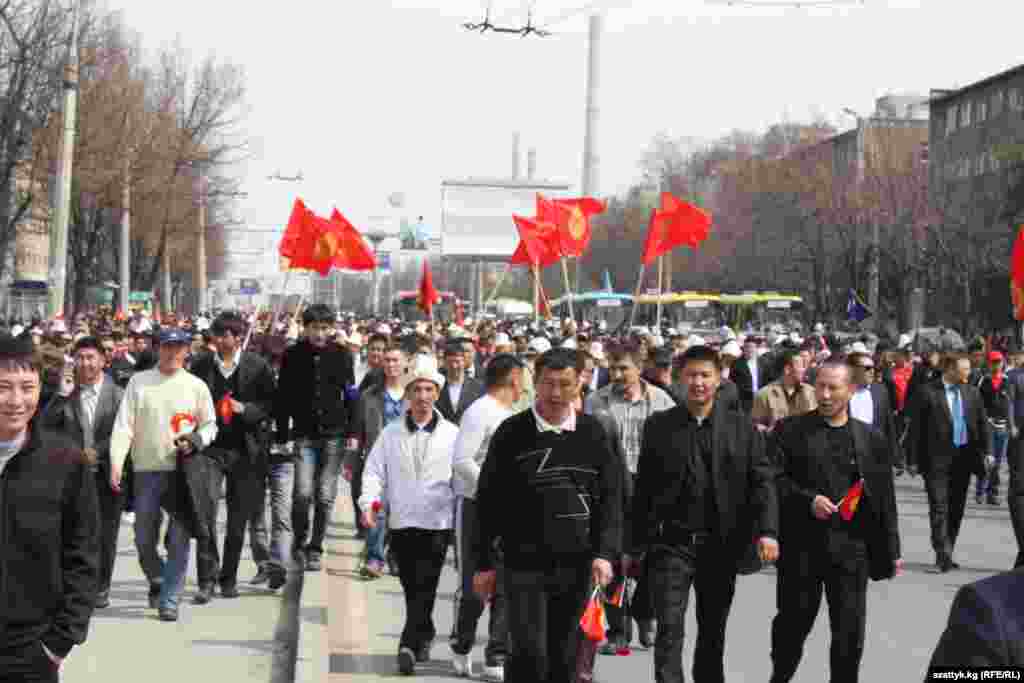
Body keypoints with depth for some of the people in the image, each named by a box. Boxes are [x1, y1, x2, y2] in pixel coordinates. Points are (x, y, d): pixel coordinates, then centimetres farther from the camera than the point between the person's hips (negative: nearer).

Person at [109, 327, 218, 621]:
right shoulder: (139, 382, 4)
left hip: (184, 470, -1)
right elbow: (124, 425, 0)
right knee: (144, 539, 8)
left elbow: (210, 425, 13)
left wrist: (195, 440, -9)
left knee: (179, 539, -4)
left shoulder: (196, 386, 5)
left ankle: (169, 600, 2)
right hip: (147, 471, 1)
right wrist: (116, 464, -11)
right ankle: (157, 581, 34)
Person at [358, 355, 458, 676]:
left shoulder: (451, 434, 1)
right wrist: (369, 501, -13)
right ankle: (425, 636, 30)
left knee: (424, 587, -9)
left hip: (437, 522, -2)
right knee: (411, 587, 11)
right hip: (400, 521, 3)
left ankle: (409, 646, -11)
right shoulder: (391, 433, 6)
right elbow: (374, 471, 4)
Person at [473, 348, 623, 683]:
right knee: (529, 654, -10)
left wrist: (605, 553, -5)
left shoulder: (593, 433, 5)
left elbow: (611, 498, 6)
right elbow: (489, 501, 0)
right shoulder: (512, 433, -3)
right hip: (524, 564, -3)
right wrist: (484, 562, -1)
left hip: (577, 566, 3)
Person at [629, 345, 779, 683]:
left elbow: (762, 482, -2)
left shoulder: (742, 427, 3)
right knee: (670, 629, -9)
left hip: (722, 546, 2)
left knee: (713, 629, 15)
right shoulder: (659, 426, 1)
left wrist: (767, 531, -17)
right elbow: (643, 490, 3)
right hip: (672, 543, -2)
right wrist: (636, 546, 3)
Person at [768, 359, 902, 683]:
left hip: (851, 547, 1)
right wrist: (808, 500, -16)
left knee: (850, 632, 3)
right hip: (801, 545, -1)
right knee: (792, 623, 10)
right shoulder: (790, 430, 1)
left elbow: (884, 499, 8)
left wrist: (891, 551, 7)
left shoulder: (871, 438, 7)